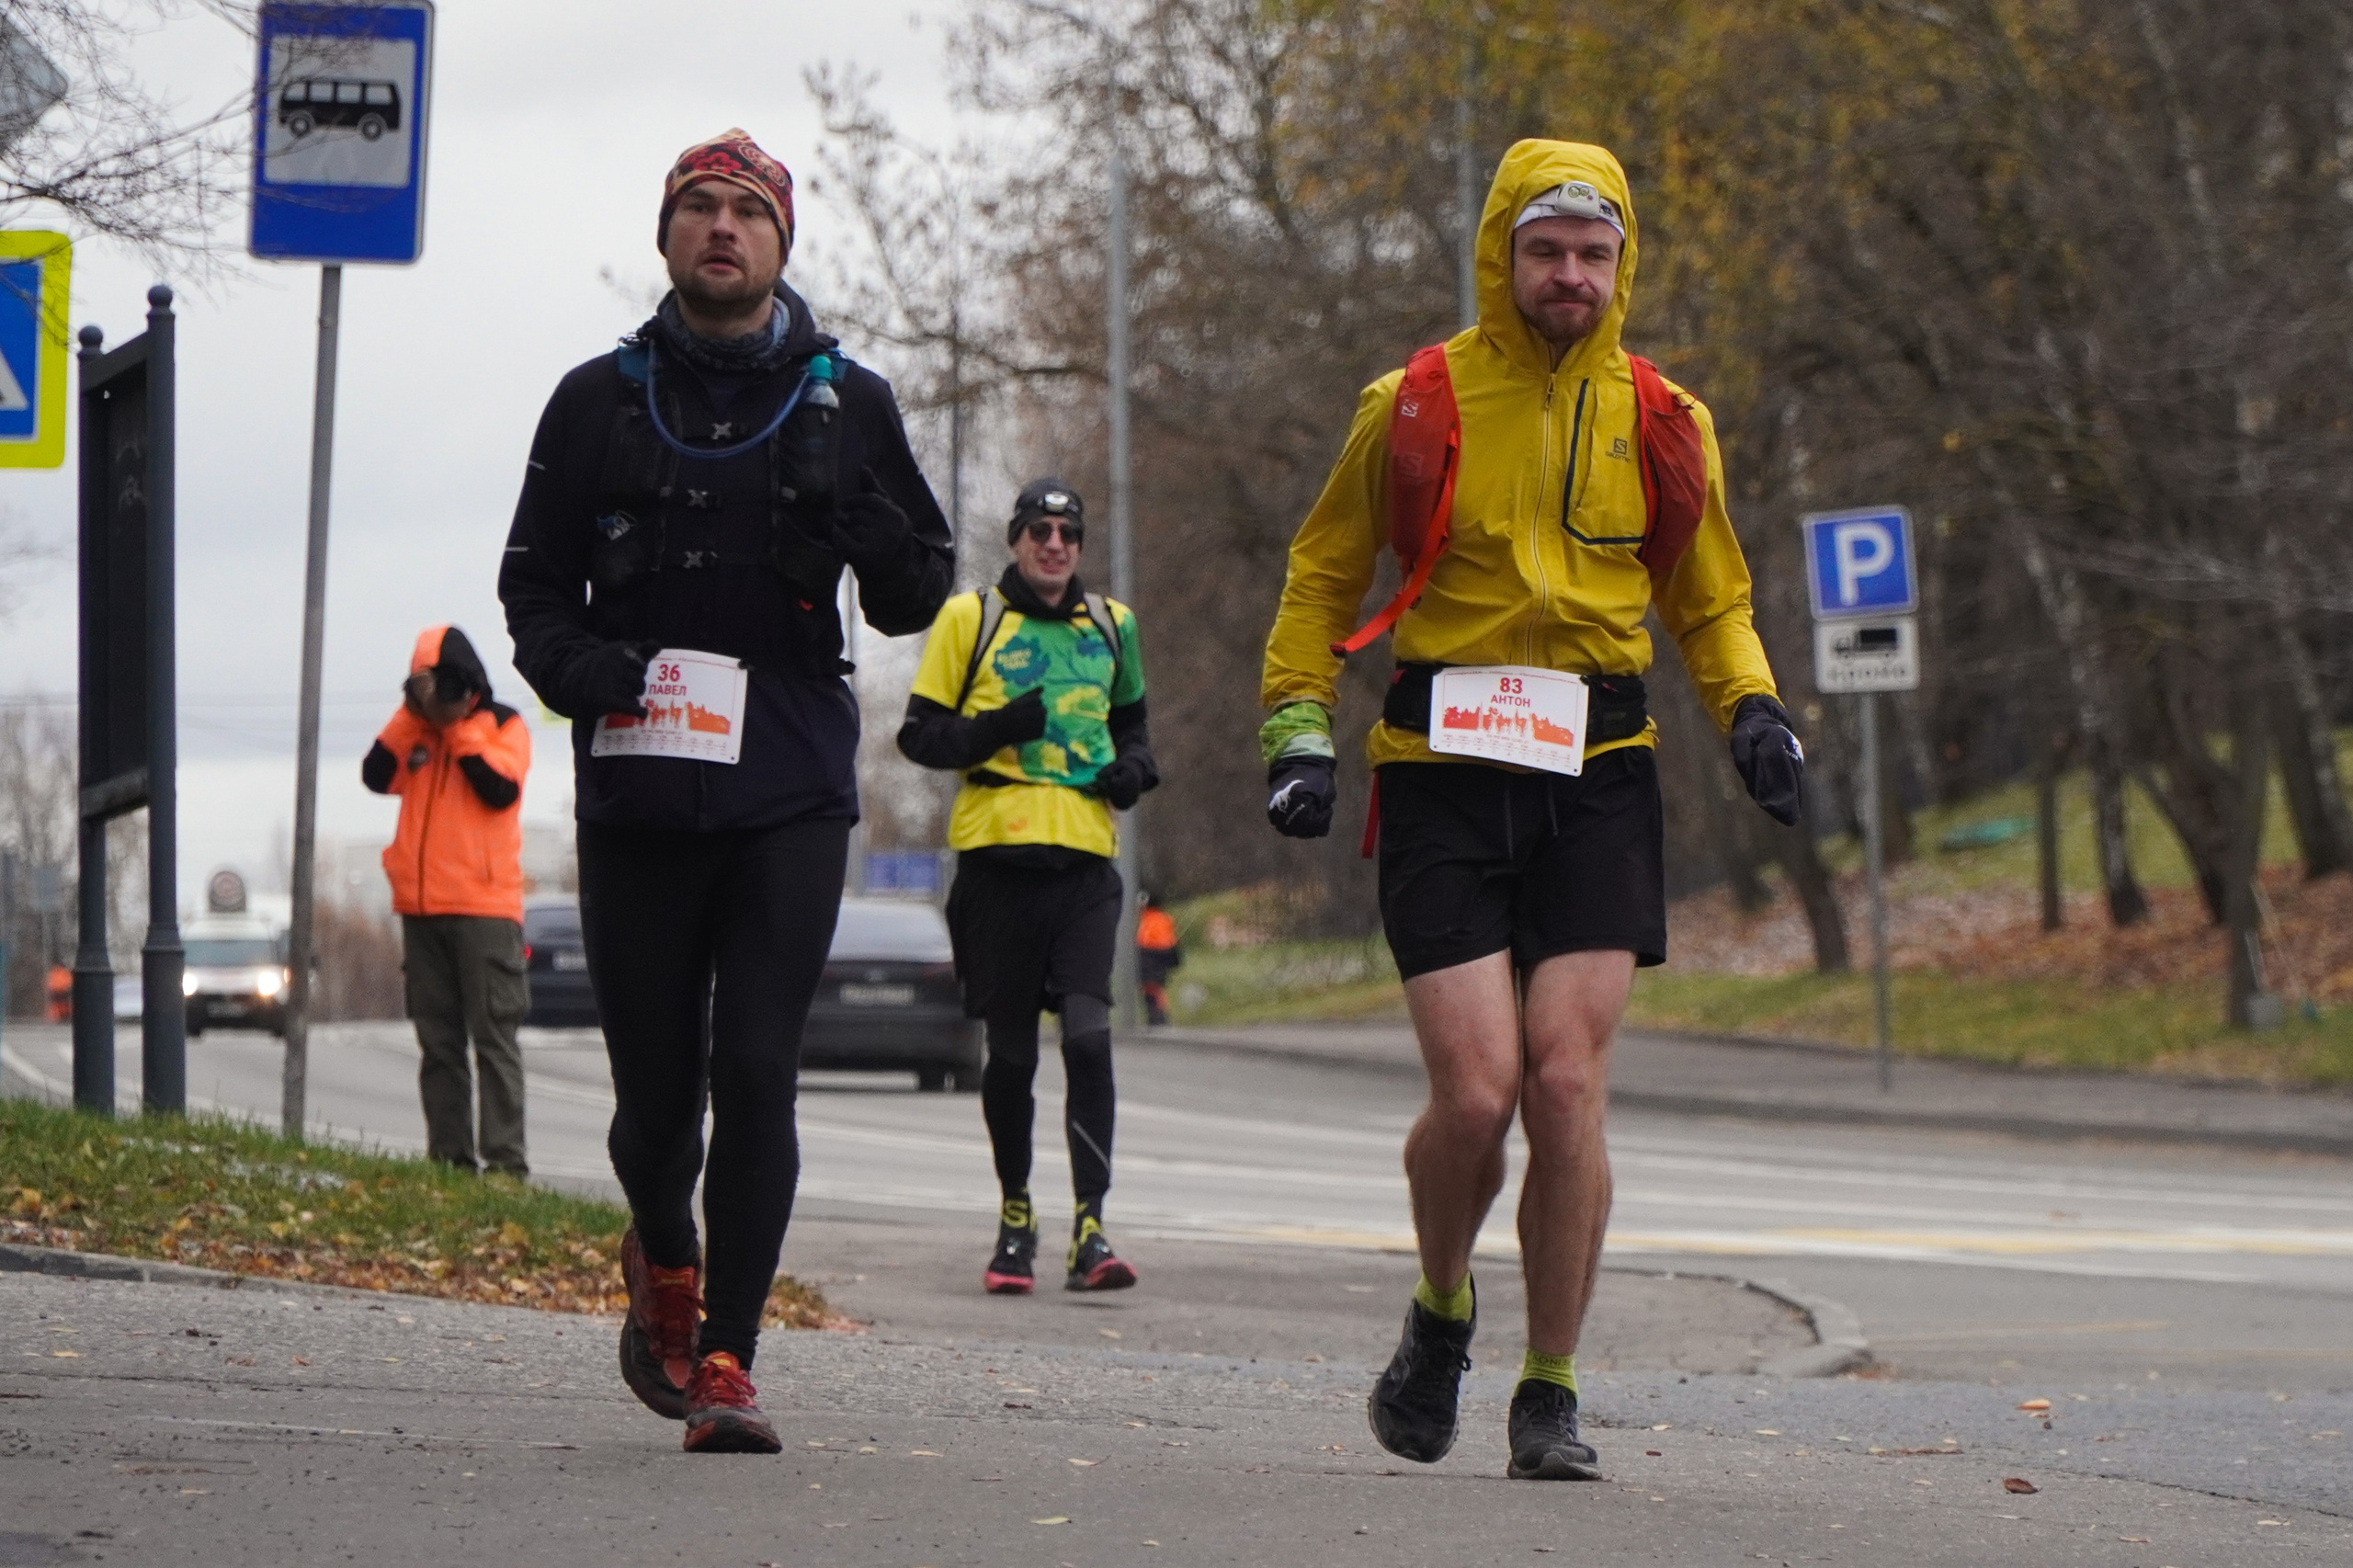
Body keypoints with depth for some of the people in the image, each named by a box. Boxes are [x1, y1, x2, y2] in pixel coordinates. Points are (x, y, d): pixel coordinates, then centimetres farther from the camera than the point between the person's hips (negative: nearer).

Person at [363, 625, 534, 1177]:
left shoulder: (503, 726, 2)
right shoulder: (415, 729, 15)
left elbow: (500, 788, -15)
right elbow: (377, 775, 0)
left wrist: (456, 726, -11)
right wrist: (414, 715, -6)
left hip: (483, 907, -5)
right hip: (421, 906, 5)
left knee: (493, 1036, -7)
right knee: (437, 1040, 5)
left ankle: (504, 1156, -11)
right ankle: (448, 1152, 8)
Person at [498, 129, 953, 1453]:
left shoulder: (846, 402, 8)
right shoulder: (599, 402, 9)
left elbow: (918, 600, 9)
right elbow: (534, 582, 13)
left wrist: (862, 526, -13)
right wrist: (581, 668, -9)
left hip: (791, 798, -1)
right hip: (639, 797, 1)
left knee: (756, 1072, -11)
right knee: (656, 1085, 5)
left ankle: (727, 1357, -6)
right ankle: (664, 1268, 36)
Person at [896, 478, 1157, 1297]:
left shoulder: (1112, 625, 16)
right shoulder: (969, 618, 6)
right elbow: (920, 732, 5)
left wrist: (1131, 768, 7)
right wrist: (993, 731, -13)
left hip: (1085, 859, 1)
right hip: (997, 853, -1)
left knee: (1089, 1034, -14)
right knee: (1011, 1049, 5)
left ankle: (1090, 1229, -17)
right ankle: (1015, 1215, 23)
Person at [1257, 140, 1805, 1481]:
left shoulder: (1662, 424, 8)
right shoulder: (1416, 408, 2)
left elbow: (1710, 602, 20)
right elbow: (1325, 576, 11)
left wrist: (1754, 710, 1)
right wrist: (1300, 732, 0)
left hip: (1596, 779, 2)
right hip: (1443, 774, -1)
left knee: (1566, 1085, -8)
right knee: (1476, 1092, -11)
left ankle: (1552, 1394, 5)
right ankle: (1442, 1309, 20)